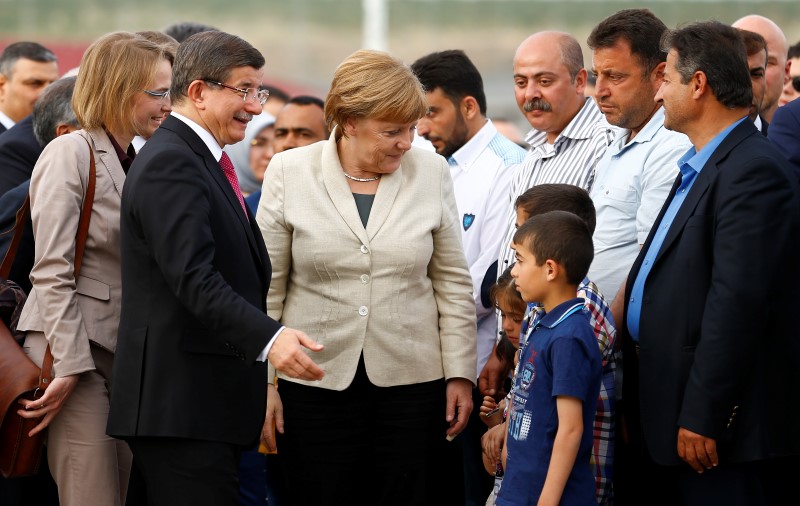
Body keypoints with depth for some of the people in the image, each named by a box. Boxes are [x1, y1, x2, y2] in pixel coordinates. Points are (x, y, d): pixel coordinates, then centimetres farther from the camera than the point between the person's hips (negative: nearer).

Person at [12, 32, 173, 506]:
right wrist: (68, 368, -19)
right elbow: (52, 272, -14)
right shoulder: (70, 154, -8)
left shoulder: (136, 160, 15)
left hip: (122, 349, 8)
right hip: (73, 345, -8)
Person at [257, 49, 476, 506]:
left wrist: (460, 374, 3)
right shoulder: (289, 173, -1)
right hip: (315, 380, -1)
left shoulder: (432, 172, 3)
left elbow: (453, 283, 7)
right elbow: (266, 288, 2)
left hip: (411, 382, 1)